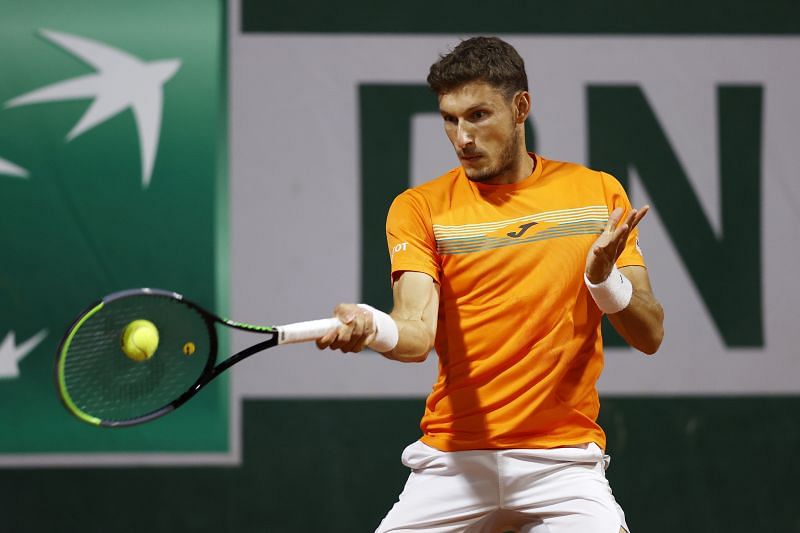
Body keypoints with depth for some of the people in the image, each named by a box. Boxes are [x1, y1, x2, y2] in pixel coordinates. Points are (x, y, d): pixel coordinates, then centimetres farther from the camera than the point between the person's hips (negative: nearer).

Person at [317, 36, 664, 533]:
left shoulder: (598, 194, 4)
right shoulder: (421, 208, 2)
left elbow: (650, 335, 2)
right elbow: (418, 334, -12)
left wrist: (604, 277, -18)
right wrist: (374, 329, -35)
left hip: (563, 462, 0)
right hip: (454, 462, 0)